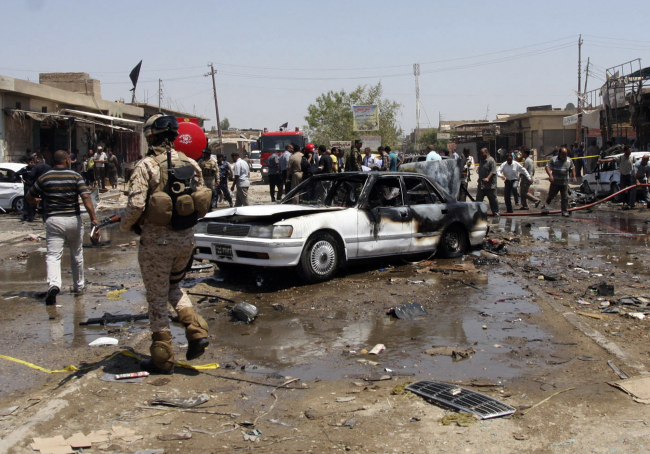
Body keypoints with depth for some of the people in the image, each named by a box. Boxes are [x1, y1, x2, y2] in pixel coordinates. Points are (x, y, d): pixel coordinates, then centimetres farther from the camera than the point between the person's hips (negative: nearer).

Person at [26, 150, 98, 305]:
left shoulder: (44, 178, 0)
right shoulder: (75, 176, -3)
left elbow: (30, 197, 11)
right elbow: (86, 198, -14)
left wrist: (35, 201, 35)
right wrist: (93, 219, -14)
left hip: (53, 220, 0)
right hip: (73, 219, 1)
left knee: (53, 255, -4)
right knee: (76, 254, 18)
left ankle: (53, 285, -28)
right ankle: (79, 285, 30)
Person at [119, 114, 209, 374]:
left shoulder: (147, 166, -12)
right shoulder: (191, 165, 5)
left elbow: (136, 205, -20)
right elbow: (204, 204, 7)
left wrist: (124, 226, 0)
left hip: (156, 240, -6)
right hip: (186, 238, 6)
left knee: (157, 298, 7)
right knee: (173, 286, 27)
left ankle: (163, 359, 14)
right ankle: (196, 331, 7)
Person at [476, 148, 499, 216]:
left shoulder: (491, 160, -10)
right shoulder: (481, 161, 16)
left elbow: (493, 171, -18)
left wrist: (488, 178, -29)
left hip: (490, 185, -7)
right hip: (481, 185, 7)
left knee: (493, 199, 3)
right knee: (478, 199, 3)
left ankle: (496, 212, 14)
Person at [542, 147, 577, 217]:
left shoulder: (569, 160, 9)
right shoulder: (554, 159, -4)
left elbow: (572, 168, 21)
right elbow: (547, 166, -9)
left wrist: (574, 176, 7)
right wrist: (550, 175, -25)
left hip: (565, 183, 2)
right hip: (555, 182, -2)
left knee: (565, 197, -2)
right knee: (551, 195, 11)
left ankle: (565, 211, 3)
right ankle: (547, 204, 40)